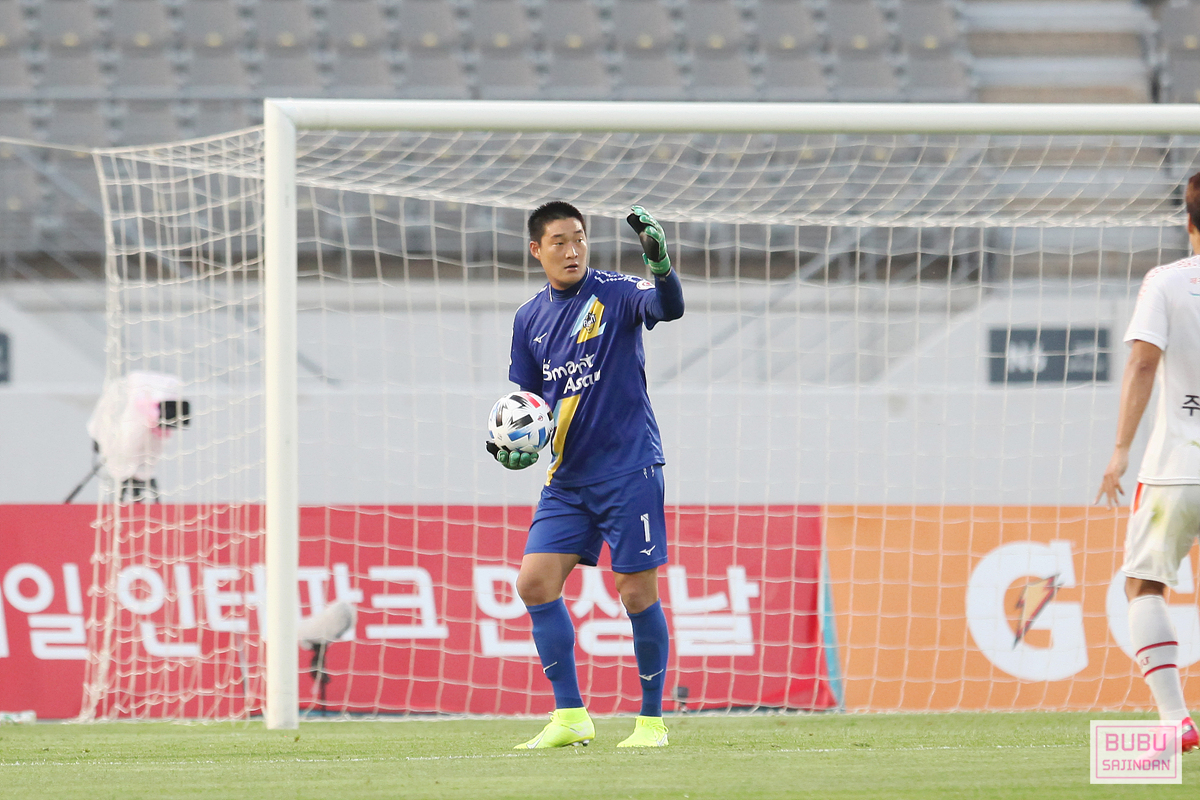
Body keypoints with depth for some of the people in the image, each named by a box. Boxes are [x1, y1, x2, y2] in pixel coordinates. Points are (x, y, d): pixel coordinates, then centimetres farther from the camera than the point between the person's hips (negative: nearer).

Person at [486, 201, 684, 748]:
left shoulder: (615, 292, -6)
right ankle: (570, 717, 2)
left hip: (628, 471, -5)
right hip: (566, 477, 5)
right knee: (535, 582, -5)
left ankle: (652, 720, 8)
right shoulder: (530, 318, 9)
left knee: (636, 593, -5)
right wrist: (511, 447, -2)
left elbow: (669, 308, -26)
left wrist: (660, 262, -45)